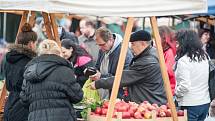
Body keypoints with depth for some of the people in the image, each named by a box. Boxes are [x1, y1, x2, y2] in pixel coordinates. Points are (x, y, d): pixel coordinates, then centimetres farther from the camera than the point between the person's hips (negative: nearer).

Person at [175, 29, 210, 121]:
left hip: (190, 105, -7)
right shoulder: (205, 57, 7)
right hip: (205, 103, 7)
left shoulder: (183, 61, -16)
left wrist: (177, 94, -2)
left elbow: (184, 85, -19)